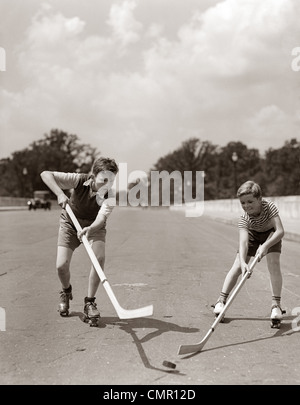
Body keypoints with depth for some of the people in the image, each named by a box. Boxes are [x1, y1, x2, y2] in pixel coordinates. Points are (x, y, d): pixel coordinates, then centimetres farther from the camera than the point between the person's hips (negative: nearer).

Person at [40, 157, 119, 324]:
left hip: (94, 226, 0)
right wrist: (60, 194, -43)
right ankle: (66, 291, 25)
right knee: (62, 265, -13)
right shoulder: (80, 180, -28)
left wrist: (90, 229, -63)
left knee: (100, 257, -28)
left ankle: (90, 302, -9)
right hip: (70, 223, 0)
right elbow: (46, 174, -28)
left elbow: (101, 218, -41)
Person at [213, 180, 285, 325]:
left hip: (271, 234, 0)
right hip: (252, 234, 1)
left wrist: (266, 245, -53)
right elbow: (243, 242, -43)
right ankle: (221, 300, 2)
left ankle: (276, 304, -12)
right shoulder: (244, 219, -32)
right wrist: (243, 262, -60)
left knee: (274, 263, -20)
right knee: (237, 266, -8)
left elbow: (280, 231, -38)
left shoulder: (270, 207, -35)